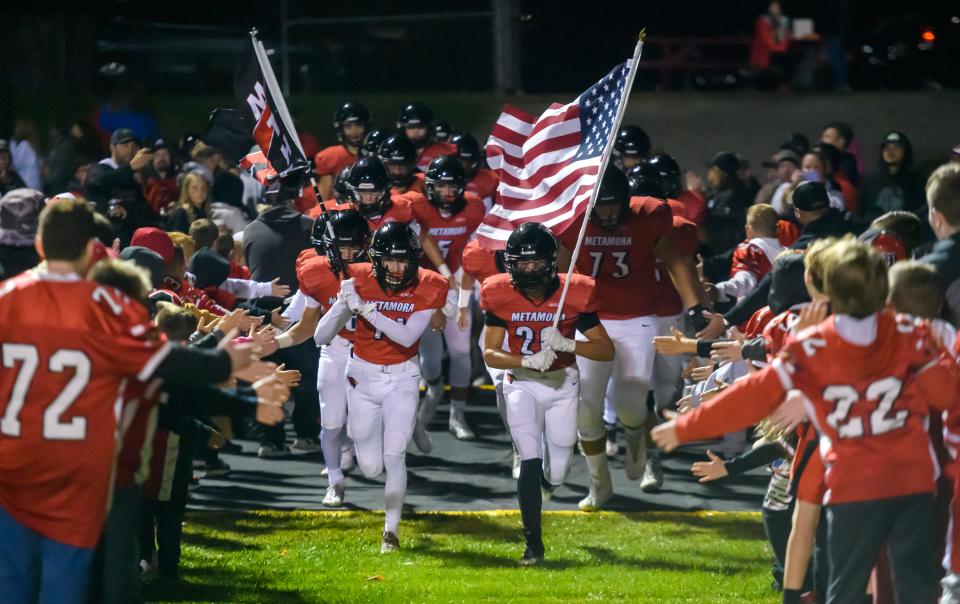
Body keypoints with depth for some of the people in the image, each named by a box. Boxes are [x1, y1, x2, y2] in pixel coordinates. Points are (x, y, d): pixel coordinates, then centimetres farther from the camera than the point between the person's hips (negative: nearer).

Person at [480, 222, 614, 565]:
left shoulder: (574, 295, -15)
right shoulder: (500, 296, -13)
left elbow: (606, 350, -12)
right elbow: (490, 354, -12)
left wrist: (565, 344, -28)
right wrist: (528, 361, -29)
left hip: (562, 383, 1)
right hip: (522, 384, -1)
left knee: (556, 472, 4)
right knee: (531, 462, -16)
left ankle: (547, 480, 45)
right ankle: (533, 545, -5)